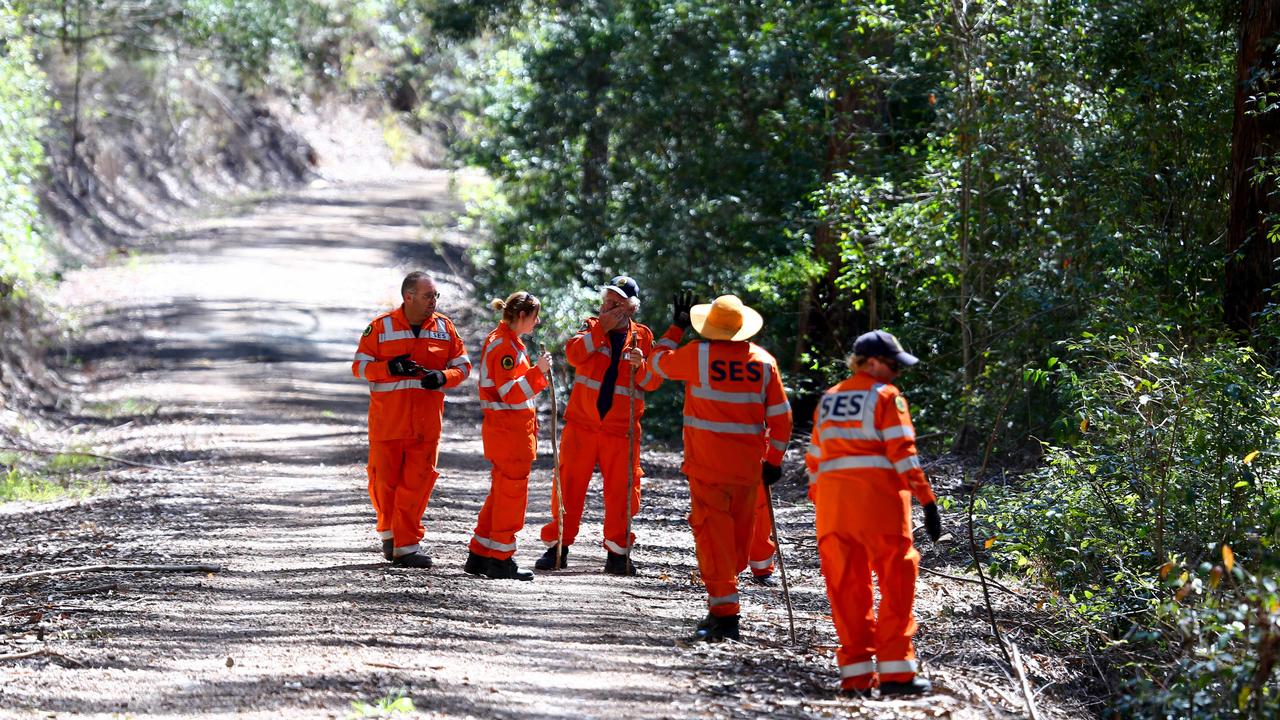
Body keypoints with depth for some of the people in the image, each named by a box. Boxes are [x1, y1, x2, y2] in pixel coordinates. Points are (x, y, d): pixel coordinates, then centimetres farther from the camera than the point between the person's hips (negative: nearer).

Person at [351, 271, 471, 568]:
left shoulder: (444, 327, 5)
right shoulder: (381, 326, -3)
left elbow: (463, 365, 9)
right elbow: (359, 366, -1)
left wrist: (443, 377, -12)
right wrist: (390, 368, -18)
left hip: (426, 421, 1)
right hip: (387, 420, -1)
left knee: (417, 482, -3)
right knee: (384, 479, 5)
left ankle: (406, 544, 2)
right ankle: (388, 531, 29)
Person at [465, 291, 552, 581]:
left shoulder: (501, 340, 16)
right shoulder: (504, 345, -17)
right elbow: (511, 393, -23)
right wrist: (538, 371, -24)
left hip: (504, 429, 11)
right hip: (510, 429, -11)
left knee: (500, 492, 15)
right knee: (512, 494, -5)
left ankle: (479, 556, 19)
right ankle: (500, 560, 0)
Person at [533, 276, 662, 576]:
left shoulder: (643, 337, 6)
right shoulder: (592, 327, 7)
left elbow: (652, 382, 2)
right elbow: (573, 354, -12)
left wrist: (641, 365, -18)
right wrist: (602, 328, -17)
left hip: (621, 429, 0)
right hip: (582, 424, 0)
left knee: (621, 491, 1)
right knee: (569, 484, 0)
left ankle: (617, 553, 12)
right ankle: (557, 546, 9)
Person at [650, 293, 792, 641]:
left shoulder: (698, 354, -8)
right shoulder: (764, 361, 1)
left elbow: (659, 362, 11)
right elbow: (781, 415, 2)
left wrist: (676, 327, 23)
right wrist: (774, 460, 9)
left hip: (707, 462, -4)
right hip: (748, 465, 4)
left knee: (712, 533, -4)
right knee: (739, 532, 15)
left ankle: (724, 613, -11)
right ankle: (721, 600, 25)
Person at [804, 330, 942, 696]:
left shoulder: (828, 399, 19)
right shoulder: (886, 396, -1)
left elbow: (814, 459, 20)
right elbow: (903, 452, -10)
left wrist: (819, 502, 27)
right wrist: (927, 500, -11)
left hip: (832, 497, 6)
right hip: (878, 498, -6)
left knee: (847, 587, 8)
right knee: (896, 583, 1)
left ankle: (856, 674, 5)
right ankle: (895, 671, -4)